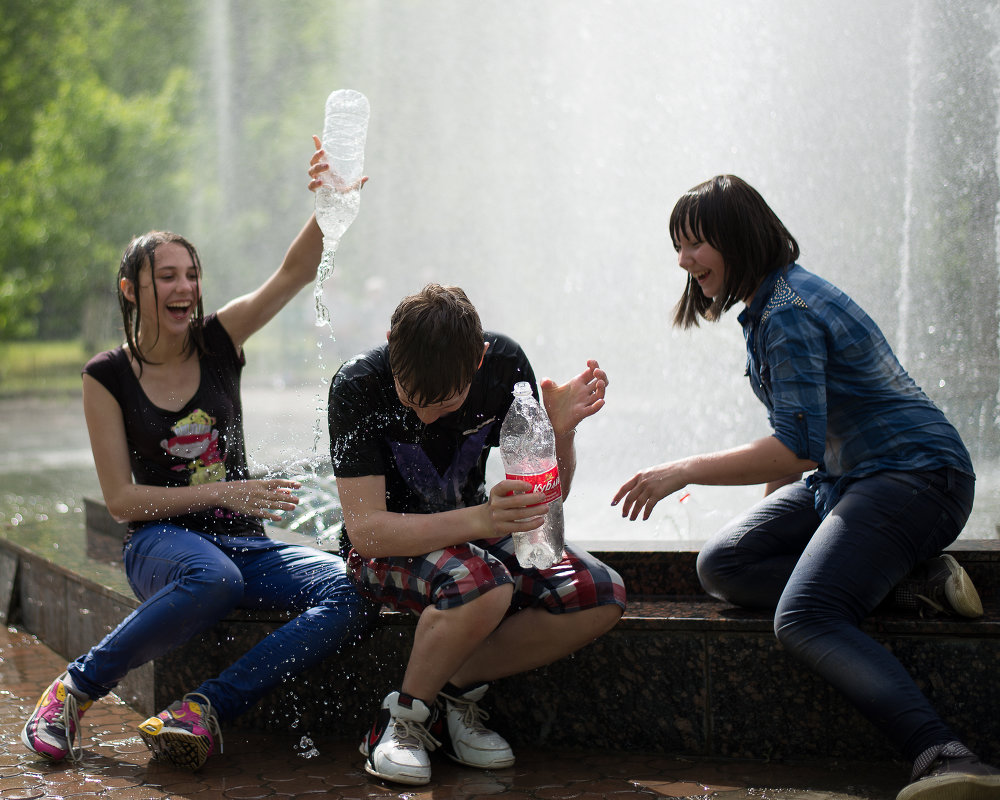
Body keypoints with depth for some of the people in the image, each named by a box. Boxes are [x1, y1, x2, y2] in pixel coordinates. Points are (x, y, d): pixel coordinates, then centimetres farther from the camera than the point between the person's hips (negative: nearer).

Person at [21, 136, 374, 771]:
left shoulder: (219, 341, 6)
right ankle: (72, 693, -23)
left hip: (245, 543, 3)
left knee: (351, 590, -27)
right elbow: (121, 499, -2)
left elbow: (296, 272, -10)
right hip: (162, 541, -3)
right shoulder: (108, 377, 1)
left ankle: (204, 709, -29)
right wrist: (221, 492, -13)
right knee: (213, 577, -41)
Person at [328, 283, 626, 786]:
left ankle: (455, 689, -5)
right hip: (387, 545, -5)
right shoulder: (357, 386, -24)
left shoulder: (504, 364, -13)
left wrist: (561, 431, -25)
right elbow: (364, 529, -29)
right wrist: (479, 519, -42)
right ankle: (406, 715, -13)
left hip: (471, 531, 5)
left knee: (600, 596, -19)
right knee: (483, 585, -37)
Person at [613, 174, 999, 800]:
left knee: (804, 618, -31)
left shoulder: (787, 315, -16)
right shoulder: (766, 307, 16)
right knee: (722, 565, 1)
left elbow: (796, 446, -23)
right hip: (845, 476, 11)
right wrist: (771, 497, 24)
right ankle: (910, 576, -8)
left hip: (915, 475, -11)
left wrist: (684, 472, -18)